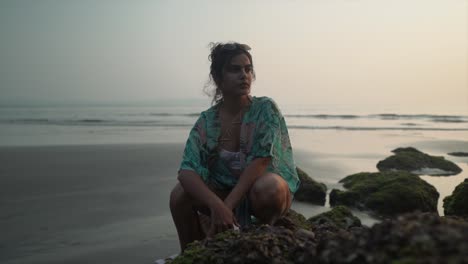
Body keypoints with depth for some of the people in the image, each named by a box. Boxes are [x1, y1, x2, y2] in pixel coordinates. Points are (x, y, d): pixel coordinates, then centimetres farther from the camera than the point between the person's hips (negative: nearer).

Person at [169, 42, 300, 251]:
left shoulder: (265, 109, -15)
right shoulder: (207, 121, -9)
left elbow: (260, 162, -24)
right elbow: (187, 171, -20)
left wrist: (227, 206, -31)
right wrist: (216, 205, -37)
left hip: (267, 190, -2)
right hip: (226, 192, 3)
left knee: (267, 187, -36)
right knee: (179, 195, -21)